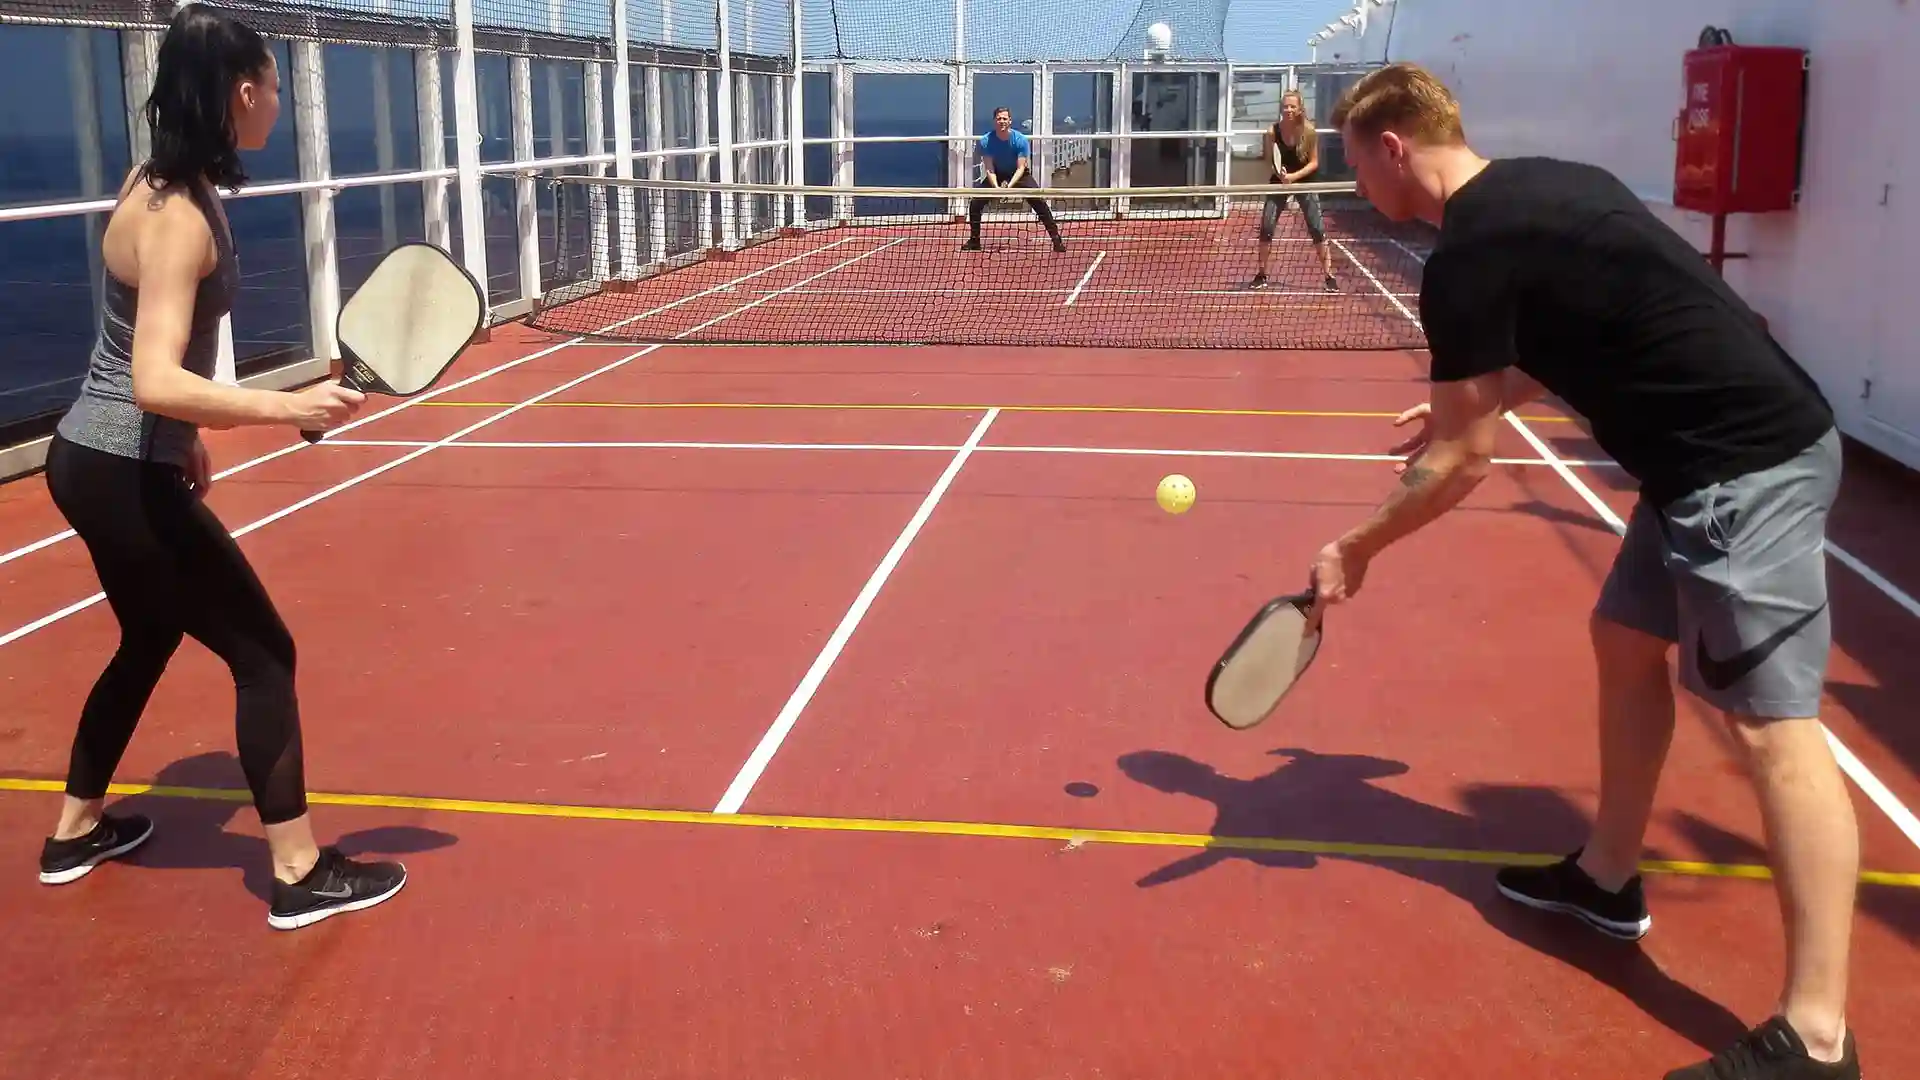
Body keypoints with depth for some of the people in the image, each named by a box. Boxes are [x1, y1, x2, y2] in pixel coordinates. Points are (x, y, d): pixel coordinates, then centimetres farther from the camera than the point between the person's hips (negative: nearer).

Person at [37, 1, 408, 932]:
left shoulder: (160, 182, 5)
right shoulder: (178, 216, -24)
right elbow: (157, 382, -33)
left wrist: (184, 437, 24)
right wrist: (288, 408, -39)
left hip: (98, 461, 10)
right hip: (123, 477, -10)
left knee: (149, 641, 26)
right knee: (263, 653, -2)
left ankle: (76, 831, 41)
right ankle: (299, 875, 4)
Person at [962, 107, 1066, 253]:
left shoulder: (1020, 140, -22)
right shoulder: (986, 141, -19)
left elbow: (1020, 168, -23)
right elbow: (989, 169, -20)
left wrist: (1009, 185, -38)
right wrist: (997, 187, -37)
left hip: (1018, 175, -2)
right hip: (996, 176, 2)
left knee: (1040, 202, -19)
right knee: (974, 203, -12)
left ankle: (1057, 240, -11)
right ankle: (974, 241, 7)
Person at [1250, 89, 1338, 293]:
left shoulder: (1309, 131, -17)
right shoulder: (1272, 131, -15)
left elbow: (1314, 163, -11)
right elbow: (1268, 161, -6)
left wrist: (1294, 176, -24)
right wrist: (1279, 172, -27)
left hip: (1304, 182, -1)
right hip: (1279, 182, 1)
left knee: (1318, 229, -6)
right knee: (1266, 227, -6)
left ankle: (1329, 276, 1)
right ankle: (1262, 274, 10)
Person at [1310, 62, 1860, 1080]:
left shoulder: (1468, 256, -15)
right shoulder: (1539, 188, 12)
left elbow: (1460, 462, -9)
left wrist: (1356, 548, 3)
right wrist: (1482, 396, 25)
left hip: (1744, 465, -10)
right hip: (1727, 446, 10)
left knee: (1772, 726, -9)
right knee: (1625, 642, 20)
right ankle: (1607, 878, 35)